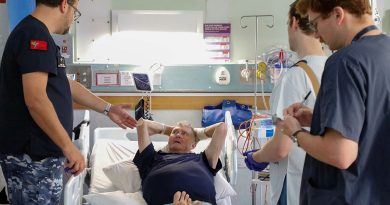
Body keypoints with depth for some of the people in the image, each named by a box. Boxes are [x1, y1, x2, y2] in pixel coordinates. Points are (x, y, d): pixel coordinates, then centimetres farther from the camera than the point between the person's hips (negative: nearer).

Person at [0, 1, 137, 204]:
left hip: (40, 153, 10)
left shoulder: (35, 33, 17)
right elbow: (35, 99, -26)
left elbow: (67, 85, 24)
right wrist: (69, 147, -21)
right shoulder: (36, 34, -17)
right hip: (32, 156, -10)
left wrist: (108, 108, 27)